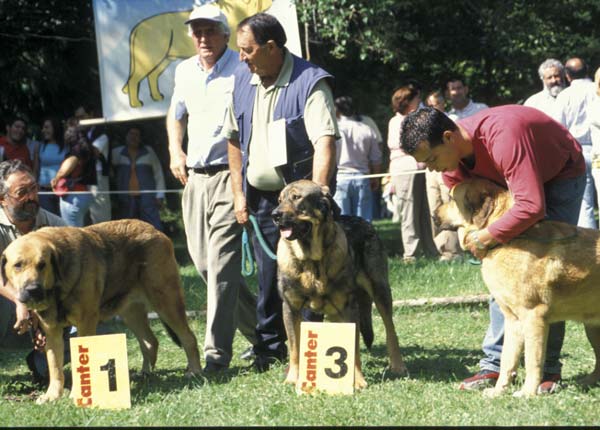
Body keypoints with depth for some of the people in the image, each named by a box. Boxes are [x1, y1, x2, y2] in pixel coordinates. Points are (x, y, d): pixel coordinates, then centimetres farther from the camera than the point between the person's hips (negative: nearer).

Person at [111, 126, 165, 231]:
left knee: (154, 228, -13)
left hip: (147, 198, -1)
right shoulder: (117, 153, 13)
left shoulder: (148, 152, 11)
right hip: (126, 200, 2)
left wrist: (159, 195, 2)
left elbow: (158, 174, 10)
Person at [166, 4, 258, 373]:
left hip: (229, 175, -7)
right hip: (194, 176, 8)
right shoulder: (184, 72, 13)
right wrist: (175, 151, 16)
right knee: (204, 263, 9)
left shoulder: (241, 70, -9)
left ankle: (217, 353, -11)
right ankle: (260, 331, 26)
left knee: (221, 264, -13)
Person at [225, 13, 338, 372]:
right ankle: (270, 348, 23)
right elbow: (234, 139, 14)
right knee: (268, 276, 11)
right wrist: (239, 193, 9)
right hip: (262, 196, 6)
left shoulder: (310, 83, -15)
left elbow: (325, 142, -25)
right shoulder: (244, 80, 6)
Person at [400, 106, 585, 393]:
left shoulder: (502, 137, -43)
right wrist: (473, 236, -22)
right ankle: (496, 364, 0)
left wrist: (486, 237, -36)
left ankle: (548, 369, -8)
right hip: (510, 182, 7)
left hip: (561, 175, -7)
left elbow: (532, 207, -46)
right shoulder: (449, 158, -16)